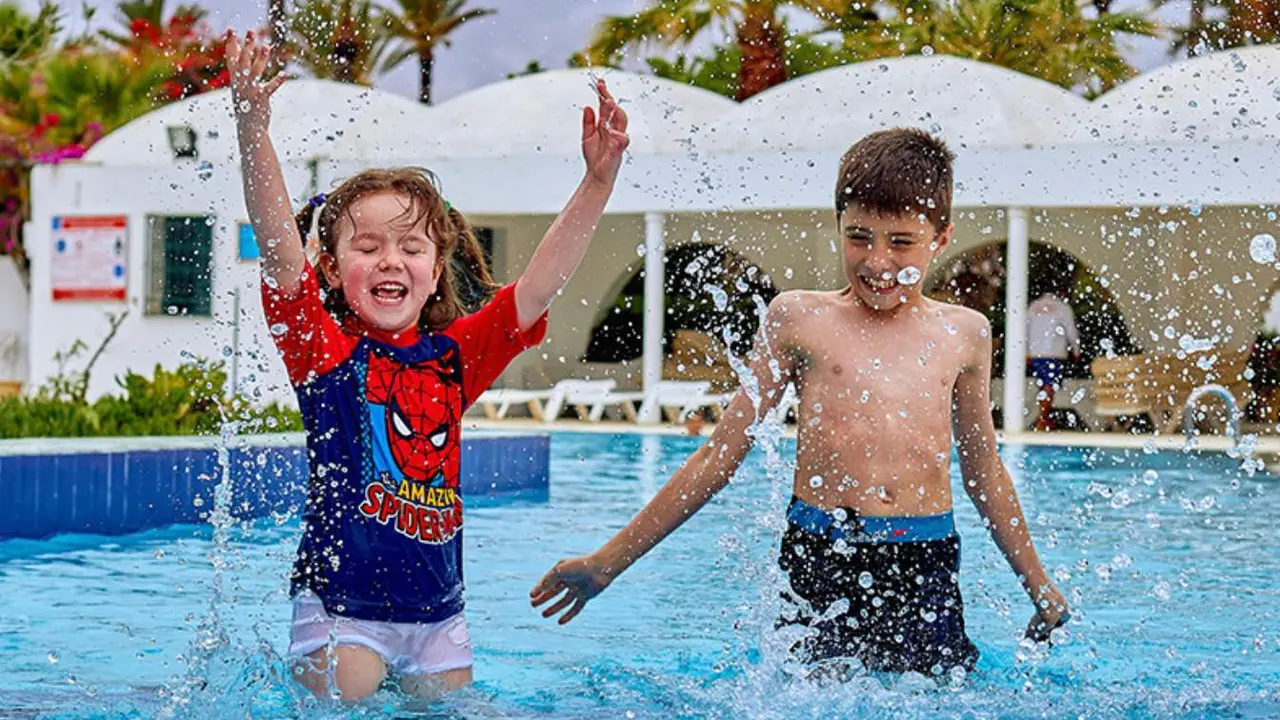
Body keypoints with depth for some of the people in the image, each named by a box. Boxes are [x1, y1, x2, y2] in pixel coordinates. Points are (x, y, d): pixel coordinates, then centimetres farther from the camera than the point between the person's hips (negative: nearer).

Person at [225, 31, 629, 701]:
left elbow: (540, 284, 0)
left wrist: (598, 180, -10)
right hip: (339, 608, -4)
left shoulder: (455, 352, 6)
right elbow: (278, 244, -18)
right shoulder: (323, 345, -4)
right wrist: (252, 129, -32)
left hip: (437, 614, 4)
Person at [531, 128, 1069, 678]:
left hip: (926, 570, 2)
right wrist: (610, 560, 7)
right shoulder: (800, 318, 6)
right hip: (819, 561, -2)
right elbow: (721, 455, 10)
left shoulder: (964, 334, 12)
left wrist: (1037, 582, 31)